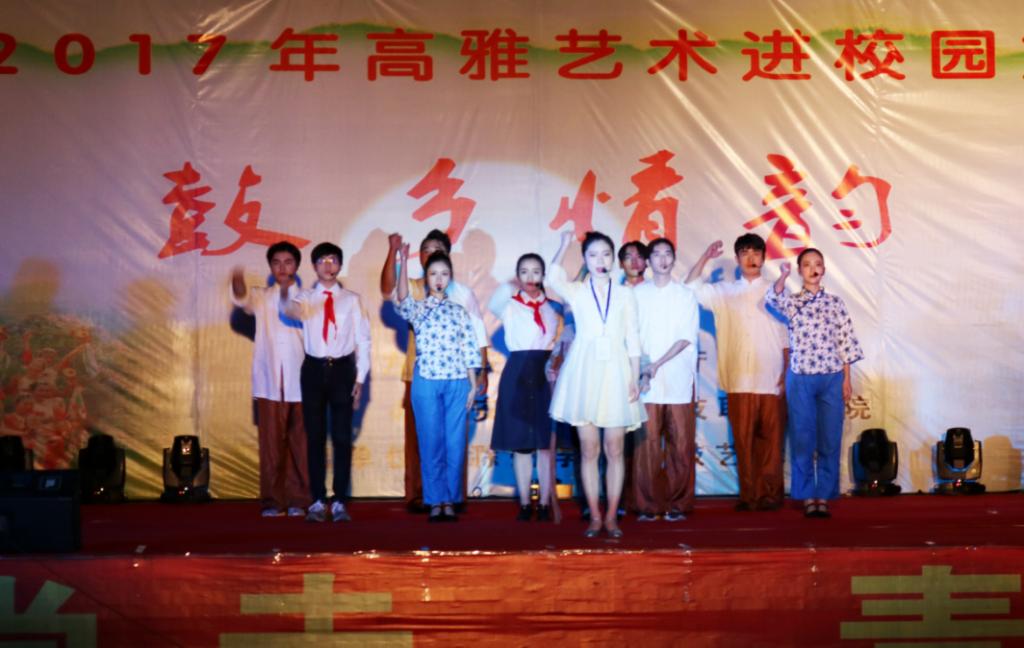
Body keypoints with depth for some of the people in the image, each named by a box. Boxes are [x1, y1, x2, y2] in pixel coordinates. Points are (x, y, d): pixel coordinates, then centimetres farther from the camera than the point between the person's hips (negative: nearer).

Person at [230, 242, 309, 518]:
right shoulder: (261, 297, 10)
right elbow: (242, 300, -13)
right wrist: (238, 284, -35)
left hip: (299, 381, 0)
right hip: (268, 381, 1)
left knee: (300, 442, 2)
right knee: (271, 443, 0)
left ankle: (297, 499, 9)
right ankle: (271, 500, 5)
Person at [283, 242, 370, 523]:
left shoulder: (352, 299, 4)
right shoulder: (306, 297, 7)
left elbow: (362, 339, 4)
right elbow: (291, 309, -14)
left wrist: (360, 377, -1)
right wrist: (292, 308, -38)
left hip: (342, 368, -1)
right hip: (314, 369, 1)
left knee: (342, 437, 1)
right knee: (315, 437, 3)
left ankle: (339, 502, 8)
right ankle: (318, 501, 10)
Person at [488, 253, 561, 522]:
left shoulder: (553, 307, 11)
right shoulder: (510, 305, 8)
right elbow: (494, 305, -11)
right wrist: (511, 287, -25)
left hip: (547, 374, 1)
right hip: (518, 375, -1)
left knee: (546, 443, 1)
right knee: (521, 444, 2)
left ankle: (544, 503, 7)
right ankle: (524, 504, 9)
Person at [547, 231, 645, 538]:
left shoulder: (625, 296, 8)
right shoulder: (576, 291, 5)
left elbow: (633, 341, 7)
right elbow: (553, 278, -18)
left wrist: (635, 380, 1)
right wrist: (564, 245, -11)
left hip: (615, 374, 1)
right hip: (584, 375, -1)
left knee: (614, 450, 2)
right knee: (589, 450, 3)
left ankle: (611, 516, 10)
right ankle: (594, 516, 11)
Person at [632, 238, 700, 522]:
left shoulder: (686, 294, 8)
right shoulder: (637, 293, 8)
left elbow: (687, 338, 0)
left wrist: (658, 364, -11)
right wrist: (643, 368, -11)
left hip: (678, 379, 1)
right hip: (646, 380, 0)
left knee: (682, 443, 0)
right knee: (646, 443, -4)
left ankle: (677, 503, 9)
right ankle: (648, 505, 4)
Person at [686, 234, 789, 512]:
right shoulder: (723, 292, 12)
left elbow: (786, 339, 7)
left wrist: (787, 375, 1)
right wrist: (705, 259, 2)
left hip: (771, 381, -1)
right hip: (738, 381, 1)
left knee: (770, 439, 0)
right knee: (743, 440, 1)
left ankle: (770, 494, 7)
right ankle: (748, 495, 8)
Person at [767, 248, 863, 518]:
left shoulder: (835, 302, 8)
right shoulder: (792, 301, 4)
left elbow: (845, 341, 7)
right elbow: (774, 298, -19)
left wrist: (847, 379, 2)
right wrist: (783, 277, -39)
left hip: (831, 378, 1)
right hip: (800, 379, -1)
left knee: (830, 440, 2)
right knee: (802, 440, 1)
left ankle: (823, 496, 9)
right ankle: (807, 497, 8)